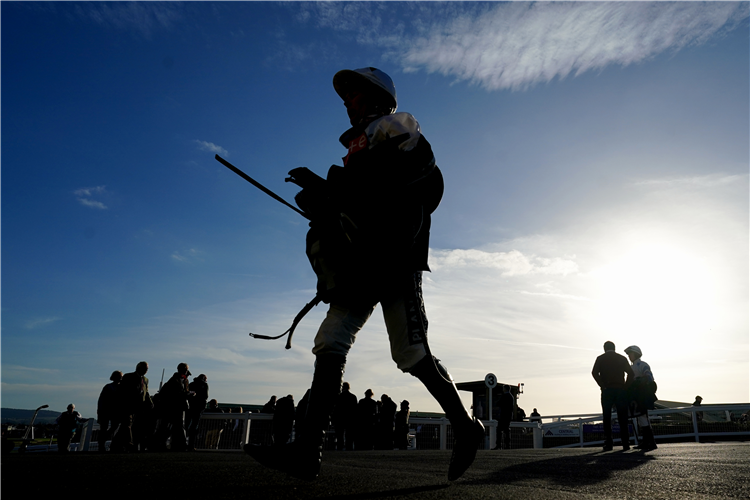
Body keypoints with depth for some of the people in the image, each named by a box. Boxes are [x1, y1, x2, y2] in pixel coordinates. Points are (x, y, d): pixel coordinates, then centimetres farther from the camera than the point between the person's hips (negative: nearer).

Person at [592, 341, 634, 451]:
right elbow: (630, 373, 0)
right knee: (623, 418, 6)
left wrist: (602, 386, -5)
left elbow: (594, 373, -9)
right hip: (620, 390, 2)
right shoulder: (622, 358, 11)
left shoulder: (600, 358, 6)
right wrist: (625, 386, 3)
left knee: (607, 418, 1)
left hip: (607, 391, -1)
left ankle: (608, 444, -2)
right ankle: (625, 443, 4)